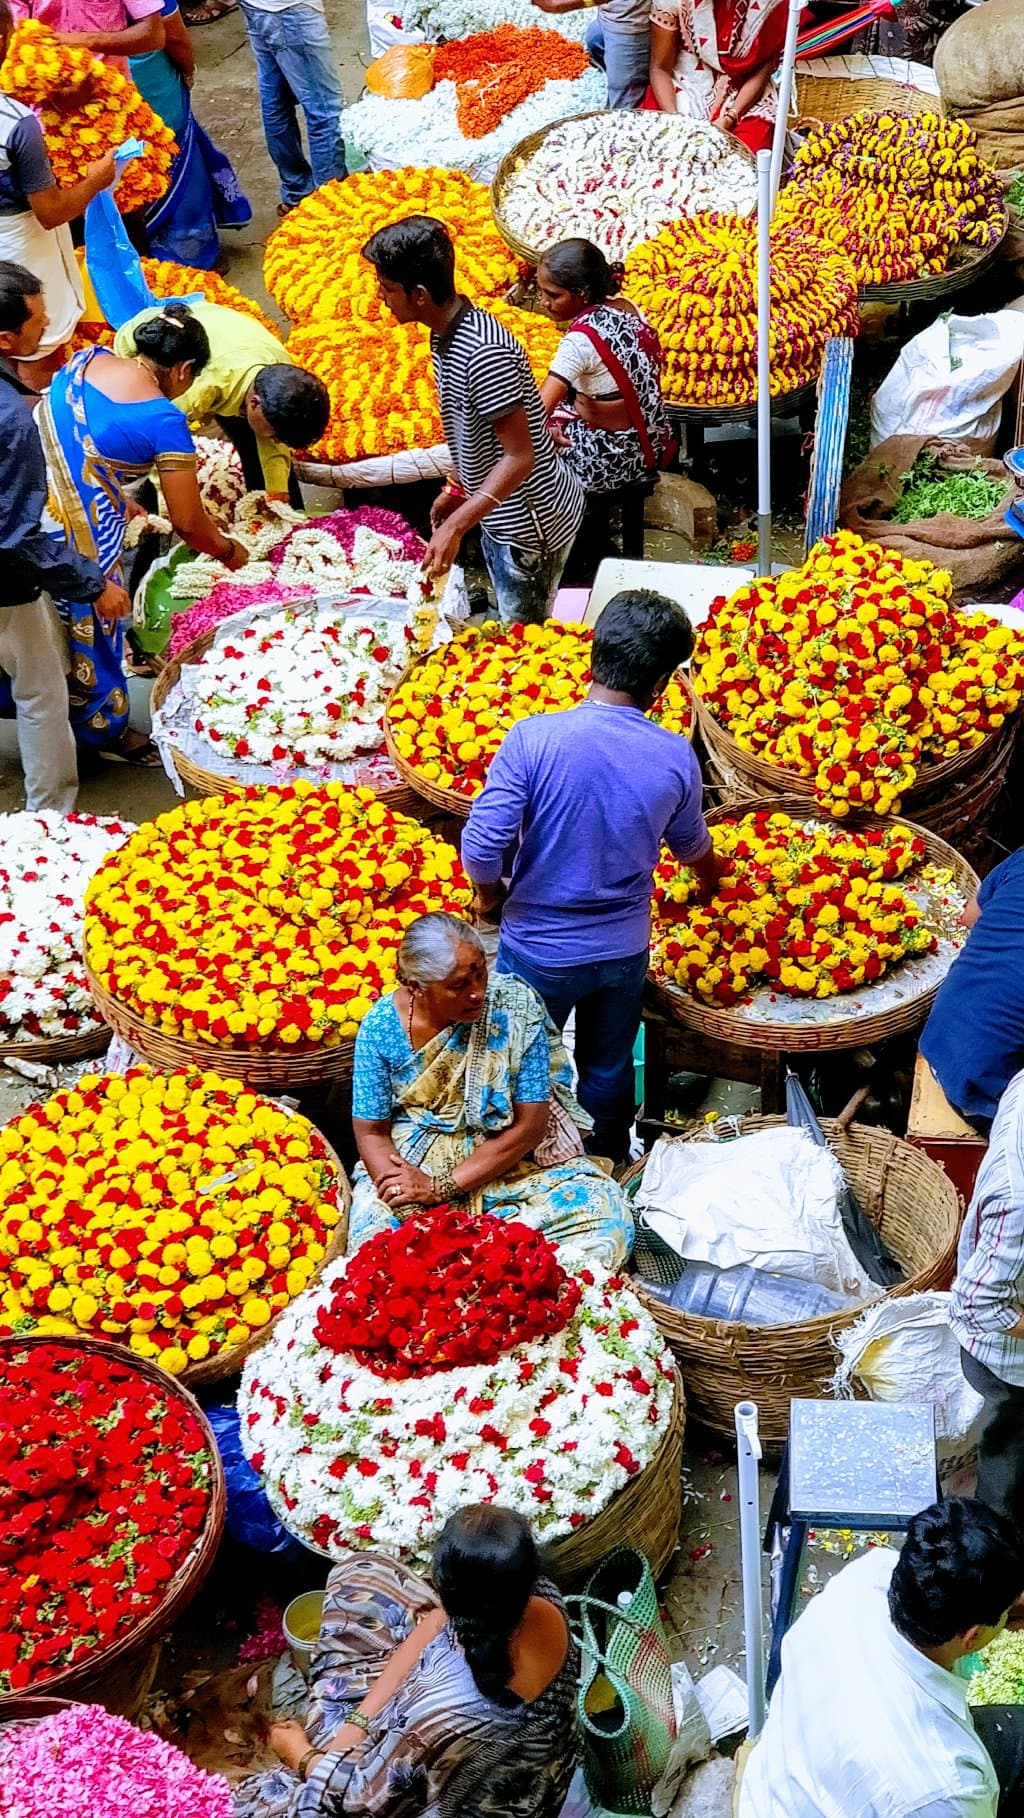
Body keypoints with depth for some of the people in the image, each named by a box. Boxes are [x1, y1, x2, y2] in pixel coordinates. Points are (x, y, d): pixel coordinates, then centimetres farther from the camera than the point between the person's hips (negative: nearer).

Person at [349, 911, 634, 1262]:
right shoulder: (381, 1026, -12)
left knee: (607, 1217, -23)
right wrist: (402, 1191, -25)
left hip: (511, 1163, 1)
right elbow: (371, 1132, -5)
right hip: (410, 1163, 0)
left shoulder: (516, 1007, -16)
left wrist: (442, 1187, -19)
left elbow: (529, 1126, -14)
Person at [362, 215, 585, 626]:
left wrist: (455, 526, -32)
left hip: (529, 526, -9)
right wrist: (457, 490, 18)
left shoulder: (483, 352, -29)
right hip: (502, 517, 10)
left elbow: (519, 457, -28)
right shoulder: (446, 334, 1)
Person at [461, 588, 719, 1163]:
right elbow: (691, 845, 6)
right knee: (610, 1071, 24)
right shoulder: (676, 757, -13)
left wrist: (490, 895, 0)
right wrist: (711, 879, 31)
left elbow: (482, 846, -23)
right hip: (624, 949, 3)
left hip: (539, 949, -2)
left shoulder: (534, 739, -25)